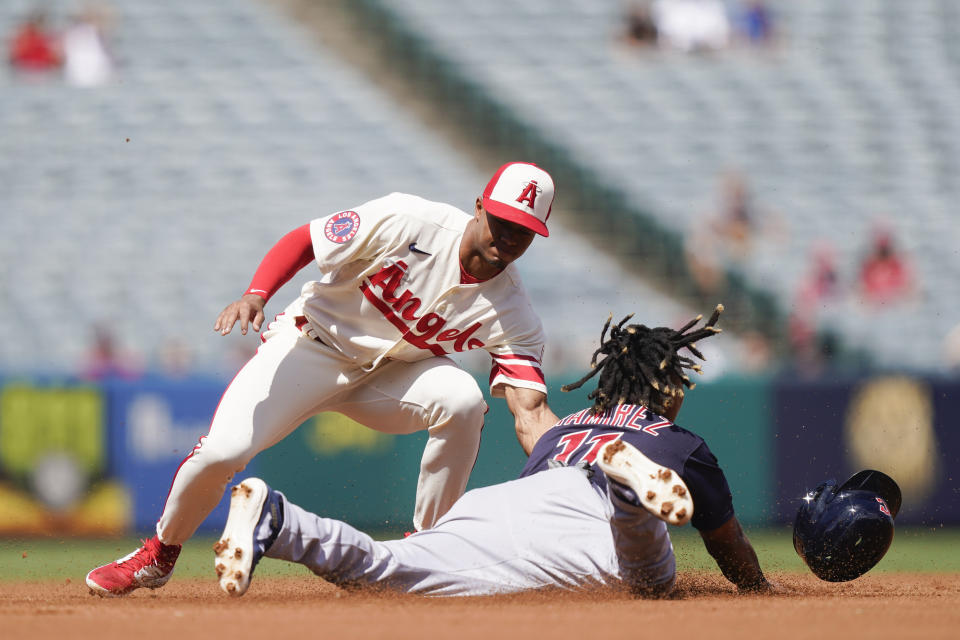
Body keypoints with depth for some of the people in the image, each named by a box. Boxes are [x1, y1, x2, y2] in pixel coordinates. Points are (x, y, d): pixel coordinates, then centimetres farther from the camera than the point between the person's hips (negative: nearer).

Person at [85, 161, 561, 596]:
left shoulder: (510, 312, -17)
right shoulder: (406, 222, -22)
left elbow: (531, 415, -24)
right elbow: (303, 241, -13)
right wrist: (254, 296, -29)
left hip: (391, 374, 2)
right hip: (315, 343, -2)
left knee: (461, 400, -30)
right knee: (222, 452, -20)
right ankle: (159, 555, 11)